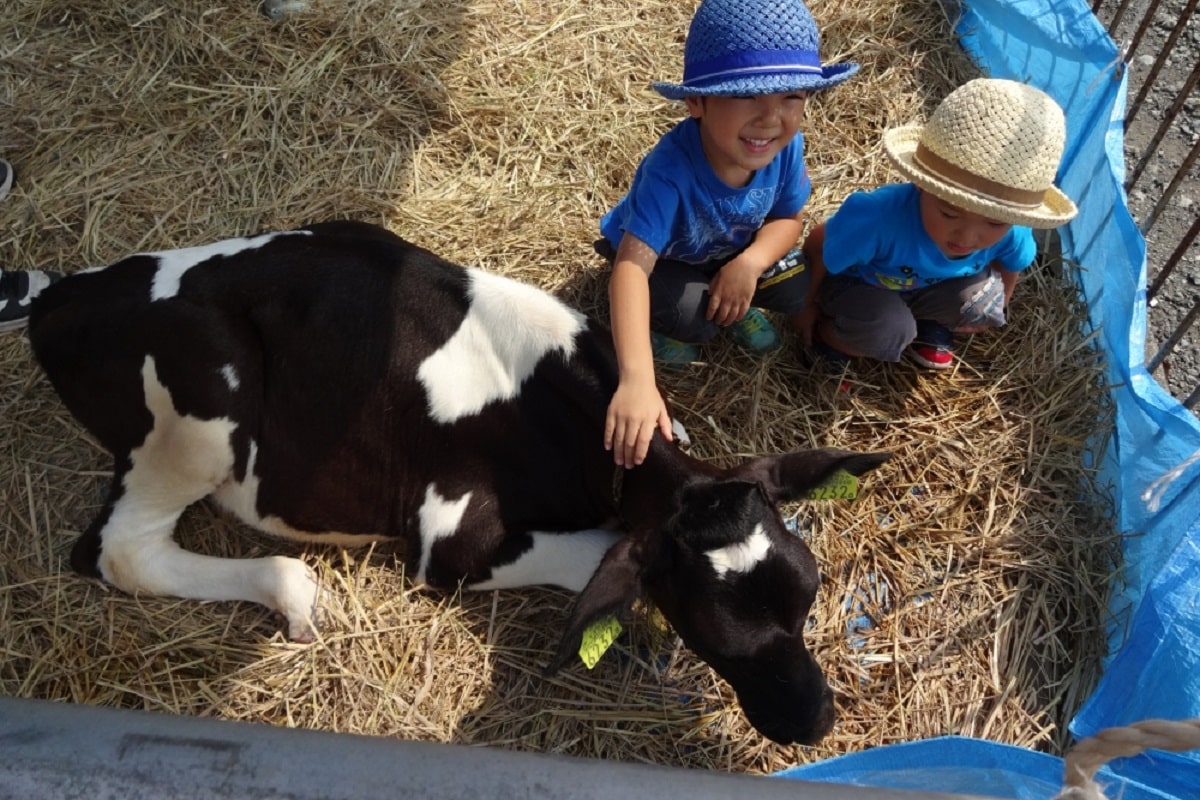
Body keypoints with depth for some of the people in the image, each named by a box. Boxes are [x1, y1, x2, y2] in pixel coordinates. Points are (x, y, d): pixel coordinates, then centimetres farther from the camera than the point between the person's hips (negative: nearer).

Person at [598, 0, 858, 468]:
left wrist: (750, 263, -34)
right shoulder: (671, 169, -44)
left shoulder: (785, 146, -28)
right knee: (695, 319, -29)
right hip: (662, 256, -4)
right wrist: (637, 380, -64)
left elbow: (789, 219, -10)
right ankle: (661, 320, 6)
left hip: (730, 250, 4)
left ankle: (733, 306, 19)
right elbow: (632, 267, -51)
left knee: (802, 291, -11)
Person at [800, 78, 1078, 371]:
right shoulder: (876, 219, -43)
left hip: (925, 289, 5)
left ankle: (929, 322, 11)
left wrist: (994, 310, 15)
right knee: (887, 333, -32)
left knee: (985, 296, -20)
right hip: (857, 284, -4)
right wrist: (808, 306, -11)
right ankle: (825, 332, -1)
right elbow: (816, 247, -25)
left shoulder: (1012, 233, -26)